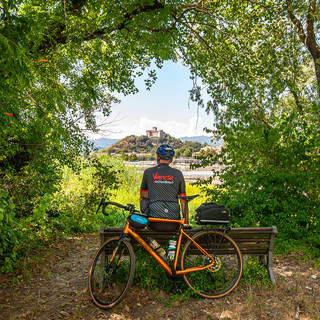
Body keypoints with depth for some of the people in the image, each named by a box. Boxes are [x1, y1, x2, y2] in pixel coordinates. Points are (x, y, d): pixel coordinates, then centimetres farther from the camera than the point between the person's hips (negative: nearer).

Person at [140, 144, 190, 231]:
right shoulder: (178, 173, 4)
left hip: (155, 224, -2)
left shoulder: (148, 172, 3)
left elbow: (142, 194, 17)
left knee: (143, 200, 26)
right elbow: (183, 201, 5)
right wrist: (186, 224, 14)